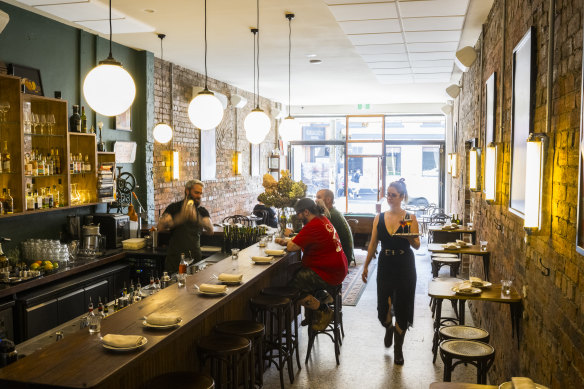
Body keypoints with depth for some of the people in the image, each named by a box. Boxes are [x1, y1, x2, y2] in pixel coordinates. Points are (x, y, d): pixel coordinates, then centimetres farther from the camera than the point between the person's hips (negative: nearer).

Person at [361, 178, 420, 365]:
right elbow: (372, 244, 8)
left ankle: (398, 348, 22)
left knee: (402, 307, 3)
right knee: (383, 307, -1)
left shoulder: (410, 218, -3)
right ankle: (388, 329, 36)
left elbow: (417, 245, -6)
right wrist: (365, 266, 8)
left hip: (405, 267, -2)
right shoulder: (379, 218, 3)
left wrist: (409, 237, -27)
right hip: (385, 267, 2)